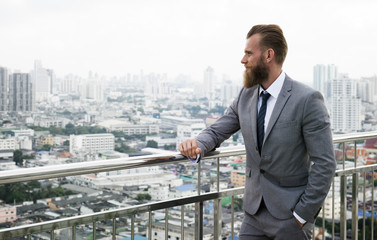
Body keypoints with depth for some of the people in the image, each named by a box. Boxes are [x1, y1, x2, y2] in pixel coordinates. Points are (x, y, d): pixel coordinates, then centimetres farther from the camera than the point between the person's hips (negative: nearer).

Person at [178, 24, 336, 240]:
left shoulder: (307, 100, -14)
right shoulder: (246, 96, 4)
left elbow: (325, 164, -14)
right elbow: (217, 131, 10)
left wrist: (303, 215, -13)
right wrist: (197, 145, -13)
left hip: (289, 218, -5)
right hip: (255, 213, 5)